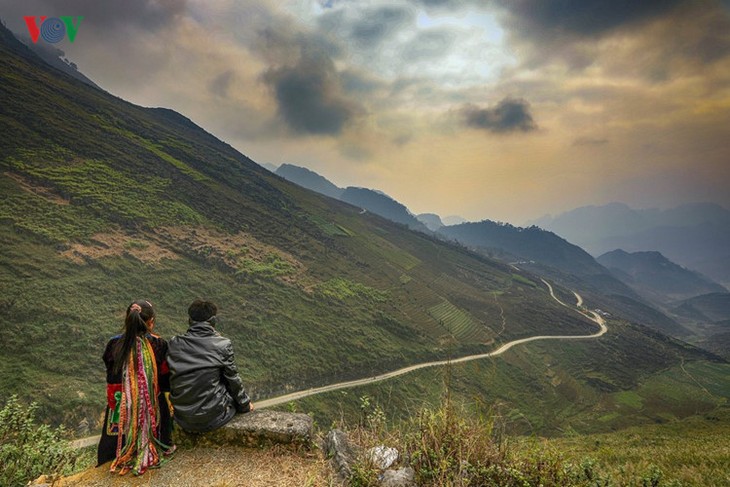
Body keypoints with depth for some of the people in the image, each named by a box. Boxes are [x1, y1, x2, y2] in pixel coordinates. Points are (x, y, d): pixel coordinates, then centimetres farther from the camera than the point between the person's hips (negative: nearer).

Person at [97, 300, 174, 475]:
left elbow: (111, 378, 2)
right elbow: (166, 383, -5)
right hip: (153, 413, -1)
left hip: (121, 413, 2)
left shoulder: (114, 345, -12)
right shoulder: (159, 345, -15)